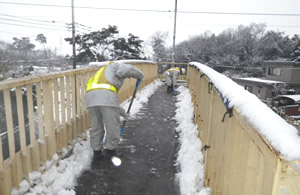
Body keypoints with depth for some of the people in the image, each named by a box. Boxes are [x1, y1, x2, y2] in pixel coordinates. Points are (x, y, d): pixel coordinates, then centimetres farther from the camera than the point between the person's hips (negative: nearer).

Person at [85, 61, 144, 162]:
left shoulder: (102, 75, 41)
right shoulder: (114, 66, 20)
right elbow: (127, 69, -5)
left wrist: (121, 111, 43)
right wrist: (140, 76, 13)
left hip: (90, 96, 8)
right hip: (106, 95, -8)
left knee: (96, 127, 19)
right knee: (113, 126, 9)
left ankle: (97, 153, 29)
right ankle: (110, 150, 23)